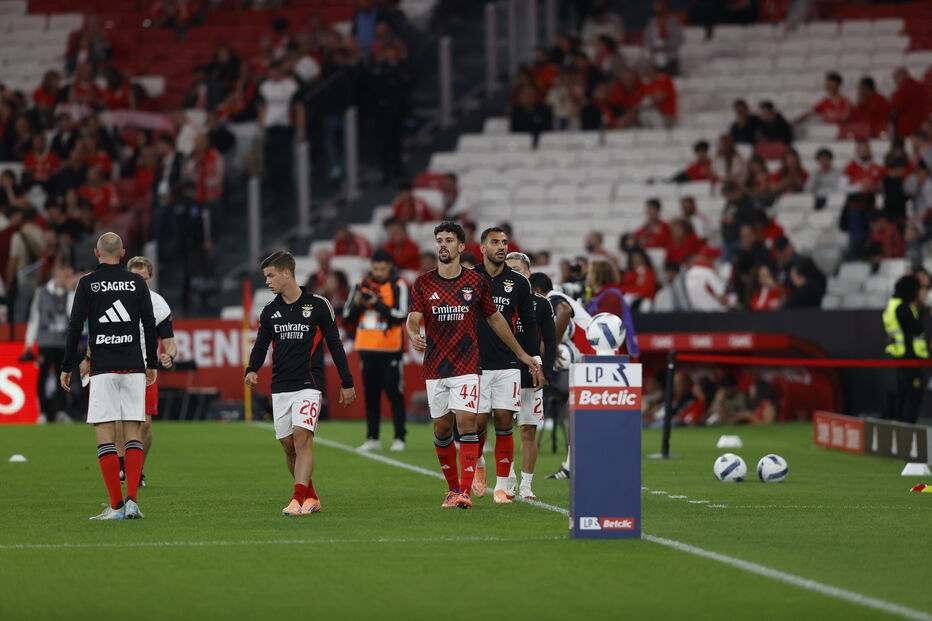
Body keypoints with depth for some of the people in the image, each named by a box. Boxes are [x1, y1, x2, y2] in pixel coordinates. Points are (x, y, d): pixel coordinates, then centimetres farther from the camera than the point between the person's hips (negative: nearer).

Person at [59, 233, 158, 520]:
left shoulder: (87, 283, 0)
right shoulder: (136, 283, 6)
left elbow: (75, 326, -3)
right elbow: (150, 325, 6)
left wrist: (67, 367, 4)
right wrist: (152, 364, 17)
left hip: (102, 368, -2)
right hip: (134, 367, 2)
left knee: (105, 437, -2)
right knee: (133, 434, 5)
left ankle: (117, 505, -7)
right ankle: (131, 500, -7)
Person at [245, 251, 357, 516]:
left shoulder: (318, 305, -1)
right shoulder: (270, 311, 10)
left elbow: (334, 344, 4)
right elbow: (261, 344, 9)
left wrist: (347, 383, 5)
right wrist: (252, 370, -12)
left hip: (308, 385, -5)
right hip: (280, 388, 5)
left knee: (302, 437, -19)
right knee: (289, 446, 5)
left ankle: (299, 499, -24)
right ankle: (311, 498, 19)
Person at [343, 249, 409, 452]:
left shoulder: (398, 286, -4)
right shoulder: (362, 285, 8)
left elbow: (401, 316, -14)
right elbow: (347, 317, 10)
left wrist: (377, 303, -20)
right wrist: (357, 304, -10)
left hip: (390, 349, -5)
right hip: (367, 348, 5)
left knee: (394, 393, -4)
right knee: (370, 394, 8)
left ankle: (399, 438, -1)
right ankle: (372, 439, 13)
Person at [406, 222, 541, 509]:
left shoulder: (476, 281, 4)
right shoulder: (423, 283, 4)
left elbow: (494, 318, 14)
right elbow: (414, 318, -7)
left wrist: (522, 354, 20)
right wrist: (413, 334, -32)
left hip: (466, 365, -2)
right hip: (435, 367, 2)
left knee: (466, 422, -15)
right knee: (442, 428, 7)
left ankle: (464, 491, -18)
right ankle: (453, 487, 23)